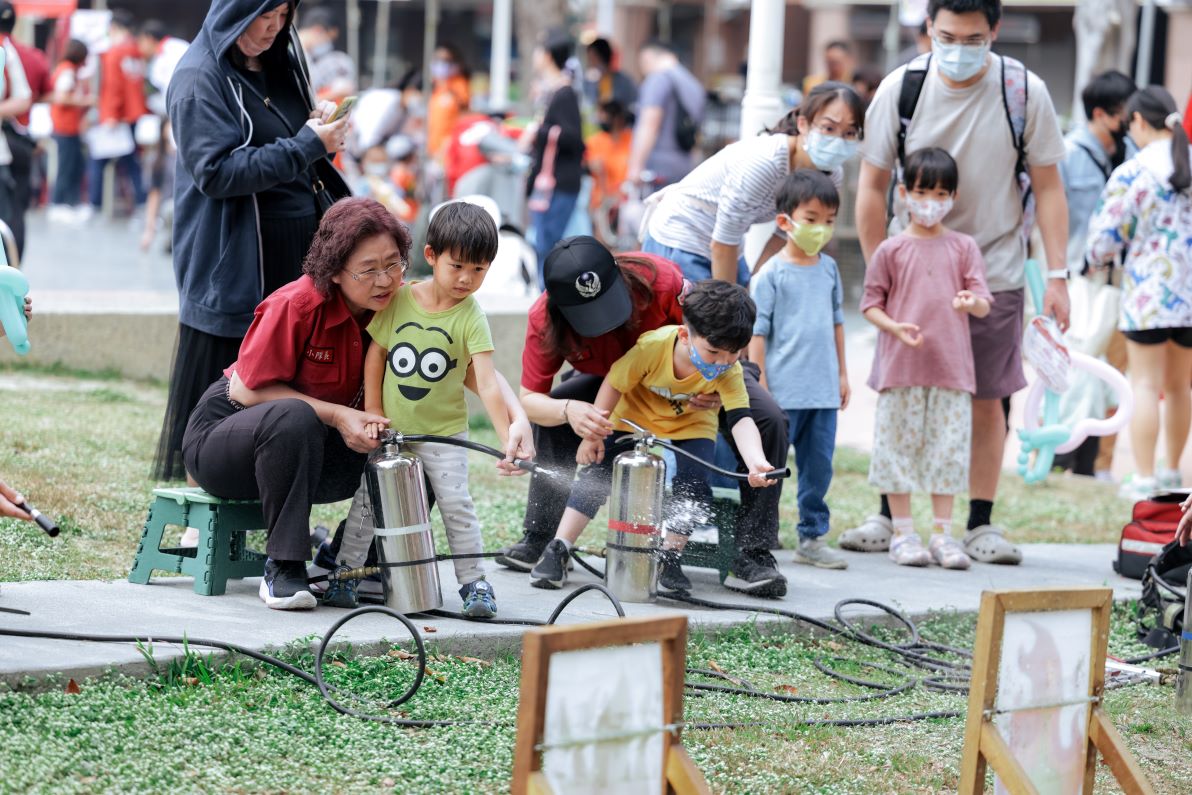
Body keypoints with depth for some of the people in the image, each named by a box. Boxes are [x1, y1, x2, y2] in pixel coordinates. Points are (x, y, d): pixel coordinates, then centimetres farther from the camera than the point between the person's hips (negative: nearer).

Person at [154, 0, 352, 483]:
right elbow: (216, 172, -18)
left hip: (294, 256, 7)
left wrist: (318, 126, 0)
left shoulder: (279, 66, 13)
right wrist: (306, 146, -19)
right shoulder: (200, 79, -11)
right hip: (235, 266, -7)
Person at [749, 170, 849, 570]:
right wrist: (759, 384, -10)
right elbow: (757, 331, -7)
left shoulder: (829, 269, 10)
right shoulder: (771, 274, -7)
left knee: (819, 465, 9)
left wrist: (842, 373, 19)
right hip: (783, 390, -5)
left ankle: (812, 537, 17)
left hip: (823, 389, 6)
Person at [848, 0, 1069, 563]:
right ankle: (890, 516, 16)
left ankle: (981, 525, 11)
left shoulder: (1023, 92, -8)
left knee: (987, 400, 2)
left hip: (996, 272, -1)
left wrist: (1057, 276, -6)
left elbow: (1048, 188, -1)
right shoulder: (901, 89, -7)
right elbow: (872, 186, 1)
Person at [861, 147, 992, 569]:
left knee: (948, 448, 3)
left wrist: (973, 302, -21)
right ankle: (903, 533, 10)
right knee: (899, 444, 2)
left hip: (952, 367, 1)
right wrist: (896, 328, -13)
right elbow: (871, 302, 5)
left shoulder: (964, 248, 7)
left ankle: (942, 534, 11)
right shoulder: (892, 250, 3)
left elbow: (983, 304, 2)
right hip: (900, 366, -1)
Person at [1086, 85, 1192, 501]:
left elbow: (1105, 242, -7)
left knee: (1146, 385, 1)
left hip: (1149, 295, -4)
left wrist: (1097, 256, 14)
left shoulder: (1129, 174, -10)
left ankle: (1143, 478, -2)